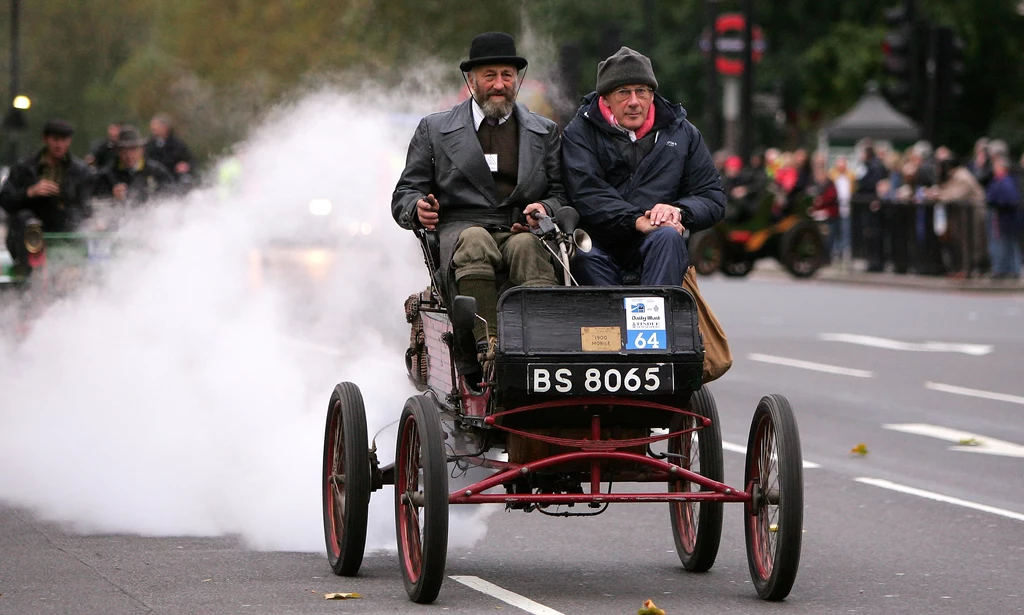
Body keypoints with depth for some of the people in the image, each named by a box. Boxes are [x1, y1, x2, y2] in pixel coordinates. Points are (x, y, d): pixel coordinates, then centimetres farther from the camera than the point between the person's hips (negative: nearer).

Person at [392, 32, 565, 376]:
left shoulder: (544, 132, 22)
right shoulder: (434, 129, 19)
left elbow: (563, 195, 14)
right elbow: (404, 196, 15)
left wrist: (545, 209, -10)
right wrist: (418, 209, -10)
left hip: (523, 231, 1)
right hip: (460, 229, -1)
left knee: (527, 248, -37)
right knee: (475, 243, -38)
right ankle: (487, 348, -50)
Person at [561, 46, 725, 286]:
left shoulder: (682, 133, 17)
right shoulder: (580, 133, 10)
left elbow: (713, 199, 14)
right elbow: (586, 195, -7)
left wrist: (679, 211, -9)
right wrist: (636, 221, -21)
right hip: (599, 245, -2)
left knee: (668, 237, -33)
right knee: (584, 258, -36)